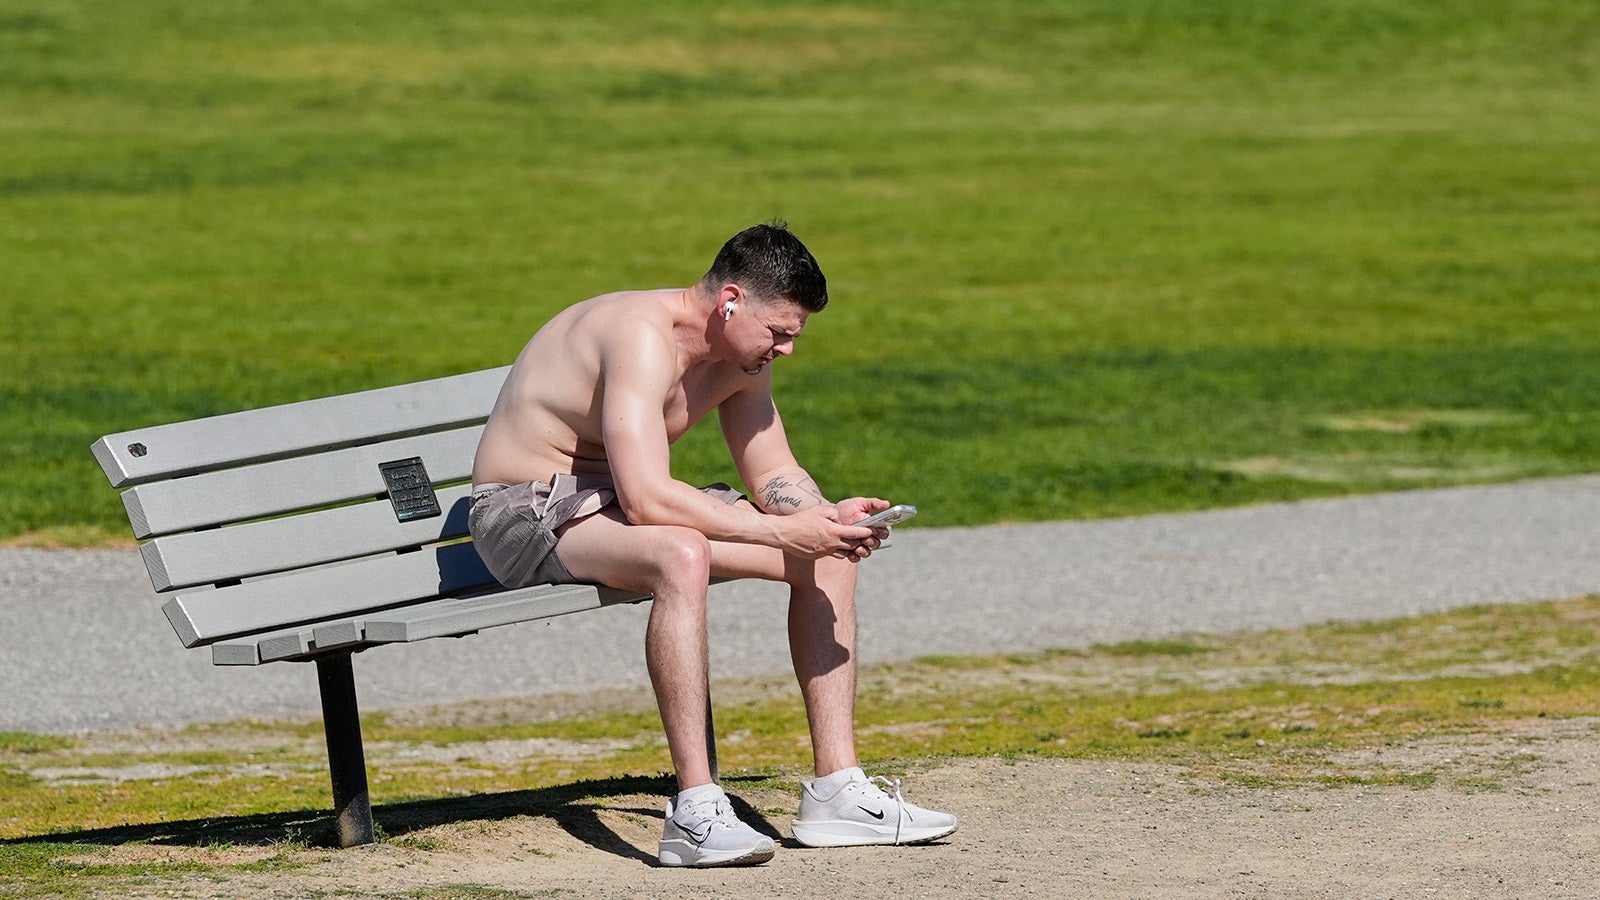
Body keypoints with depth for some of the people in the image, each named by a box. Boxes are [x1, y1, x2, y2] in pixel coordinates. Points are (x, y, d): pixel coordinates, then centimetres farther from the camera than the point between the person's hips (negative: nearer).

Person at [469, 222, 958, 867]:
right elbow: (645, 500, -36)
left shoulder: (740, 355, 1)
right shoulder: (644, 337, -28)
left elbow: (775, 474, 9)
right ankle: (695, 811, -38)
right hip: (528, 514, -9)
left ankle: (836, 790, -1)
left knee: (827, 555, -1)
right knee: (682, 555, -40)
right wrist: (782, 531, -33)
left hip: (623, 499, 10)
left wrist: (827, 518, -14)